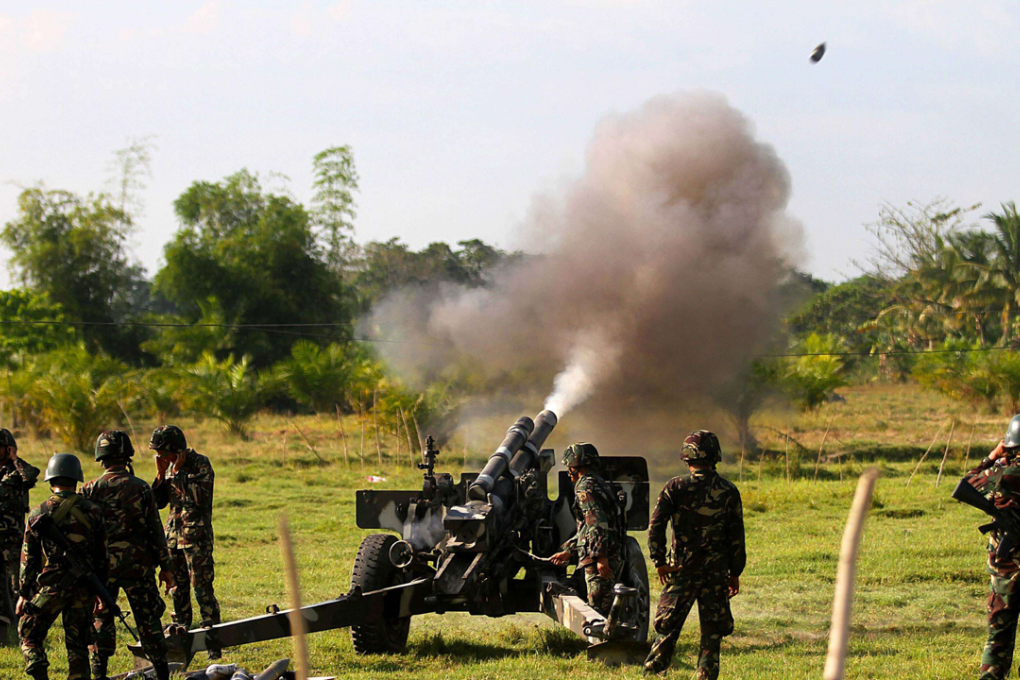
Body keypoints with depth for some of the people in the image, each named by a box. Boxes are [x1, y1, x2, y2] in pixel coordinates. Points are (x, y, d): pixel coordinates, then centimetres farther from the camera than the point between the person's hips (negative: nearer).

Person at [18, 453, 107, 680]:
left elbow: (28, 558, 0)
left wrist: (23, 593, 7)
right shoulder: (91, 512, 2)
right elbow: (102, 557, 6)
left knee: (29, 635, 11)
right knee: (77, 644, 9)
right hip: (83, 589, 2)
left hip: (50, 586, -2)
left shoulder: (38, 514, -2)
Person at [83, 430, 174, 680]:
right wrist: (165, 567, 4)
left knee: (101, 619, 10)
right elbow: (155, 531, -3)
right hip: (138, 564, 0)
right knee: (148, 618, 8)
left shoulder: (90, 490, -4)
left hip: (102, 566, 0)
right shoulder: (141, 489, -6)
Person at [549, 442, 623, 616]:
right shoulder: (600, 484, 22)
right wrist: (567, 551, 36)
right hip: (614, 557, 10)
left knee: (598, 610, -10)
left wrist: (600, 557, -26)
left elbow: (598, 524, -22)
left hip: (599, 562, -10)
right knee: (606, 609, 13)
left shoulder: (585, 487, -10)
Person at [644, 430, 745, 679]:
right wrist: (735, 572, 10)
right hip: (716, 572, 1)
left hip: (681, 568, -1)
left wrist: (659, 562, -3)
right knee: (712, 630, 7)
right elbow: (736, 537, 2)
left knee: (668, 625, 7)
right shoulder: (728, 492, -1)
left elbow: (656, 526, -10)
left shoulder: (675, 487, -5)